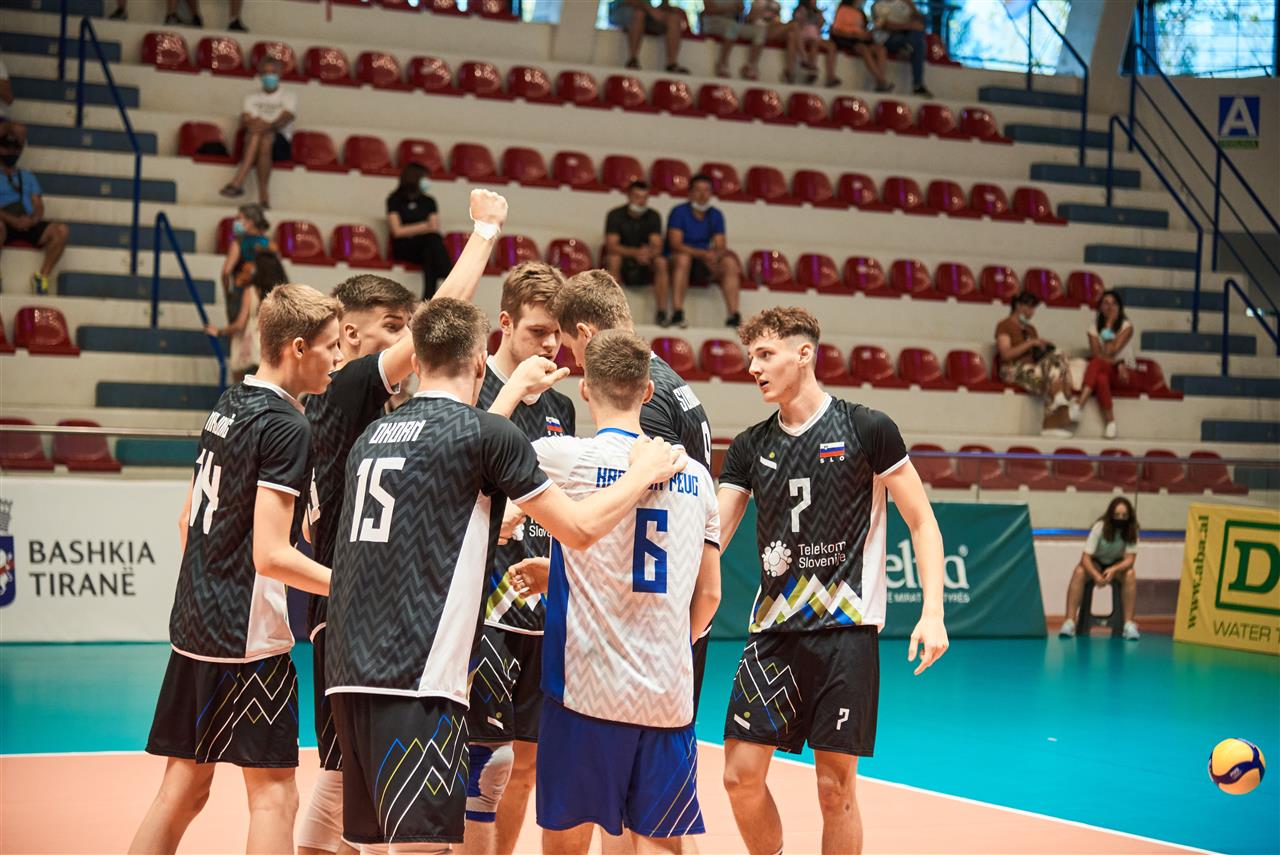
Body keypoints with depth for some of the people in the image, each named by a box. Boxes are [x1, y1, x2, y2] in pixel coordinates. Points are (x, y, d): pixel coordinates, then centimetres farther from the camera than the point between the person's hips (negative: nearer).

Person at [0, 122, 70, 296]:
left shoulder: (28, 177, 28)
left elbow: (39, 207, 15)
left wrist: (32, 219, -9)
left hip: (29, 225, 4)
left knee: (61, 230, -24)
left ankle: (42, 275, -19)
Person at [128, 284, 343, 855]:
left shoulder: (228, 406, 12)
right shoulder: (286, 426, -14)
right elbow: (271, 555, -20)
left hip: (195, 624, 9)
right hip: (249, 636, -9)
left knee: (184, 787, 13)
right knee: (273, 792, -4)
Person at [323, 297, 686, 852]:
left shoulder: (372, 437, 17)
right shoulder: (486, 432, -4)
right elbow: (580, 530, -1)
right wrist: (645, 471, 15)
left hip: (350, 675, 8)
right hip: (418, 680, -8)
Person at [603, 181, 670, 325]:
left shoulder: (653, 216, 0)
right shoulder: (615, 215, -7)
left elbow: (657, 246, -11)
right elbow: (611, 246, -19)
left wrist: (649, 253, -36)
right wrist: (635, 252, -36)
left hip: (645, 267, 2)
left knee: (661, 262, -27)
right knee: (614, 259, -34)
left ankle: (662, 313, -28)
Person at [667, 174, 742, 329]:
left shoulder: (716, 215, 7)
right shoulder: (679, 212, -7)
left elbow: (720, 247, 0)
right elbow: (675, 244, -18)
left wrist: (714, 256, -26)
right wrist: (703, 253, -31)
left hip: (703, 265, 4)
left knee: (730, 262, -18)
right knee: (683, 258, -37)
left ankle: (734, 315, -25)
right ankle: (677, 314, -40)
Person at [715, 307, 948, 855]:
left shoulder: (867, 430, -2)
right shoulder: (750, 448, 9)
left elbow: (922, 522, 1)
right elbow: (710, 537, 9)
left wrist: (933, 613, -8)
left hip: (846, 629, -4)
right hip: (773, 629, 4)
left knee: (835, 788, -1)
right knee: (741, 775, -1)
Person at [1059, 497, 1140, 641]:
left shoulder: (1131, 530, -18)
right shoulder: (1100, 527, -23)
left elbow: (1130, 559, -25)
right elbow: (1085, 557, -28)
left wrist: (1113, 570, -45)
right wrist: (1096, 575, -46)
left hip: (1118, 565, 1)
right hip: (1095, 563, -1)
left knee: (1130, 574, -33)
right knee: (1079, 571, -33)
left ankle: (1129, 624, -31)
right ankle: (1069, 622, -37)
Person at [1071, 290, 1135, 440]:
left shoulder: (1126, 326, -2)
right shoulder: (1095, 326, 5)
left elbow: (1111, 350, -17)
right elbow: (1095, 353, -8)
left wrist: (1109, 325, -9)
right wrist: (1117, 363, -22)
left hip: (1123, 371, -2)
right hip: (1105, 369, 2)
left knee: (1097, 364, -35)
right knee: (1101, 378, -37)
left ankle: (1078, 405, -42)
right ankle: (1110, 421, -36)